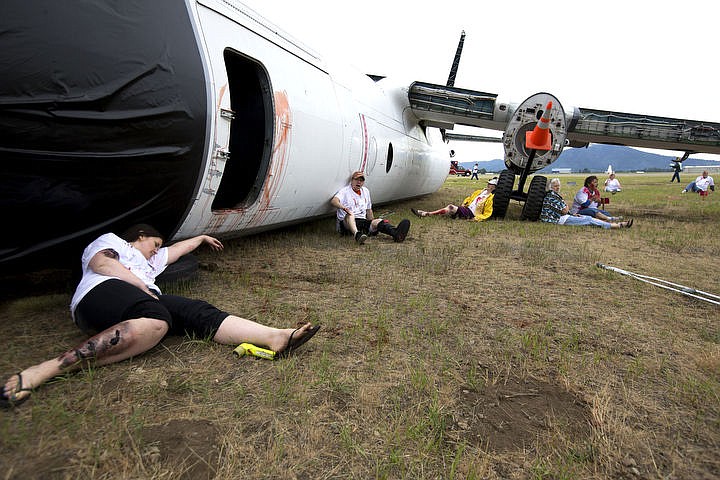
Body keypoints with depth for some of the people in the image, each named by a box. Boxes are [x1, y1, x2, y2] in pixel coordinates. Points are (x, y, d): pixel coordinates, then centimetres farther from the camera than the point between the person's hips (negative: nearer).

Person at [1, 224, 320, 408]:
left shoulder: (148, 261, 43)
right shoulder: (110, 240, 22)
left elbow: (176, 250, 56)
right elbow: (100, 262, 0)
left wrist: (202, 238, 67)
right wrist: (139, 284, -9)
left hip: (146, 301, 7)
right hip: (102, 294, -6)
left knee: (201, 314, -18)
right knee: (155, 322, -40)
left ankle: (276, 337, -38)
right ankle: (46, 370, -42)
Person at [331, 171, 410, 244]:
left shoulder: (366, 191, 23)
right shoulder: (345, 191, 3)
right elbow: (333, 201, -18)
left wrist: (372, 223, 16)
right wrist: (342, 207, -39)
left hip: (363, 221, 4)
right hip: (347, 223, -4)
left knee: (378, 221, -25)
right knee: (349, 215, -38)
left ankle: (396, 233, -55)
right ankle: (357, 235, -67)